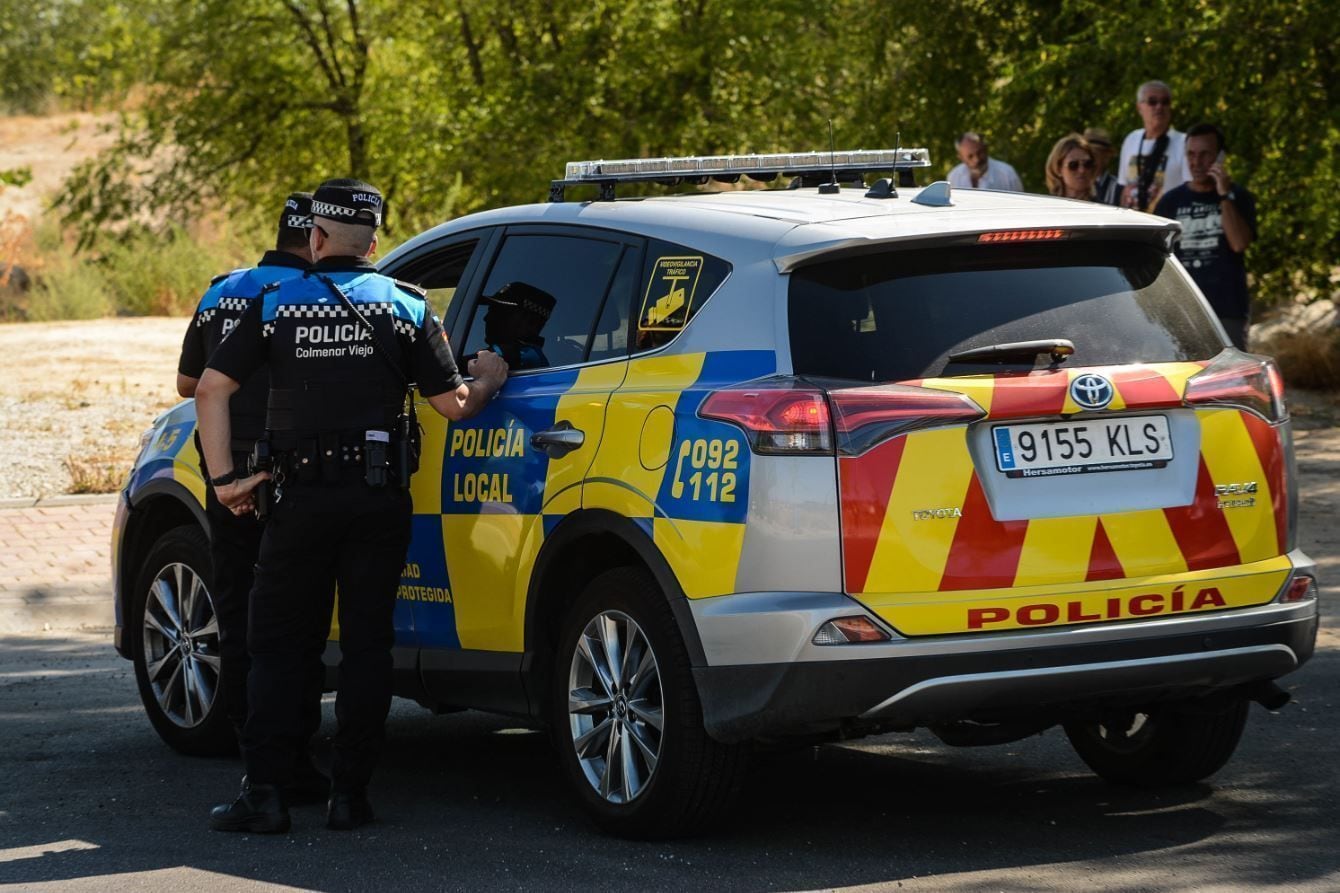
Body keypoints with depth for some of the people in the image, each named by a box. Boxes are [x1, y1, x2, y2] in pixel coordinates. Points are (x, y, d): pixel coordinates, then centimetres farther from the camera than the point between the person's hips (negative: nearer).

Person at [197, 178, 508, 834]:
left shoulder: (276, 304, 3)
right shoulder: (403, 306, 2)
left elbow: (212, 388, -5)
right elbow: (453, 405, -1)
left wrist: (223, 478, -2)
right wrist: (488, 380, 20)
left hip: (301, 497, 0)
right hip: (379, 497, 0)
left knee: (280, 646, 6)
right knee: (366, 645, 7)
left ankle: (264, 793, -1)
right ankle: (349, 793, 5)